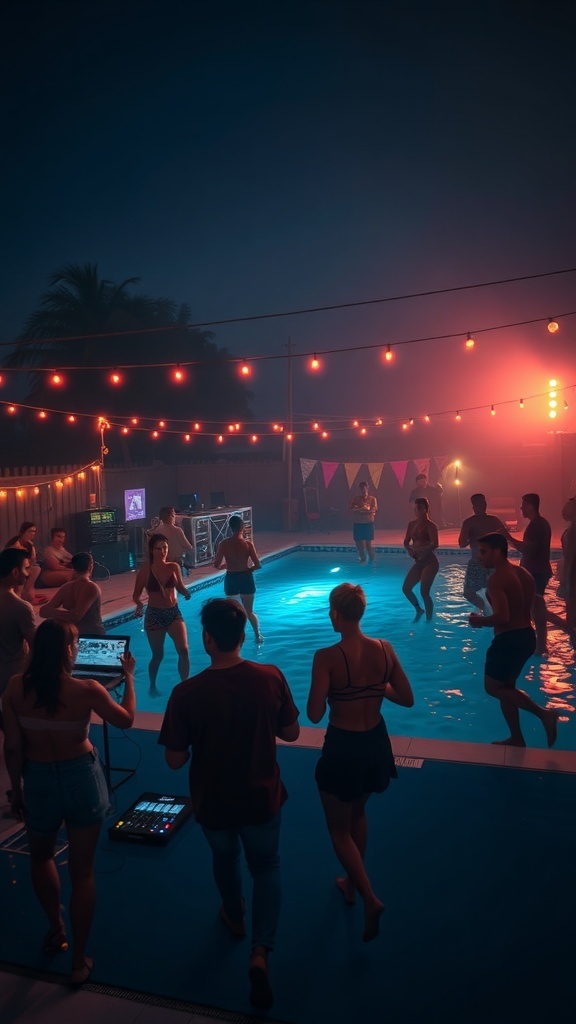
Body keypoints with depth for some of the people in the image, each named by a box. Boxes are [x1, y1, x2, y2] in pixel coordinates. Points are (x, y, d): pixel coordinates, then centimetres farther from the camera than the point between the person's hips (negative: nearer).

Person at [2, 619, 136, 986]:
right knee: (83, 870, 15)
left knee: (41, 857, 31)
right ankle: (79, 962, 27)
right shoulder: (87, 690, -21)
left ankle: (56, 929, 47)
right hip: (82, 780, -2)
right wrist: (129, 676, 7)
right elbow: (127, 720, -4)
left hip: (38, 781, 2)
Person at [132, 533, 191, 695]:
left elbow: (180, 587, 8)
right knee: (158, 655, 10)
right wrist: (139, 603, -26)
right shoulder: (145, 570, -8)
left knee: (184, 650, -13)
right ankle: (152, 686, 34)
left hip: (174, 612, 2)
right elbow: (136, 595, -4)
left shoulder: (174, 567, -2)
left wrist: (186, 593, -15)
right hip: (154, 615, -2)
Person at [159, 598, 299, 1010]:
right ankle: (261, 951, 13)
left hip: (214, 803, 0)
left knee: (225, 858, 31)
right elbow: (291, 733, -6)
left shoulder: (186, 693, -26)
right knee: (266, 866, 25)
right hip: (262, 798, 0)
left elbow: (175, 760, -15)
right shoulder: (272, 678, -20)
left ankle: (235, 916, 56)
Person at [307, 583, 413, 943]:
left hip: (343, 748, -5)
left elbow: (314, 714, -21)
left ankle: (370, 898, 7)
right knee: (358, 813, 30)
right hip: (376, 743, 5)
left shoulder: (327, 657, -23)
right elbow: (407, 699, -2)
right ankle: (352, 883, 46)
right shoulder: (385, 649, -10)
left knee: (339, 827, 17)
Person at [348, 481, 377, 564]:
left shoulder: (372, 499, -1)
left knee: (368, 543, -2)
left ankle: (371, 559, 14)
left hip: (368, 523, -2)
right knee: (358, 543, 6)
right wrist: (364, 510, -18)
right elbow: (350, 510, -6)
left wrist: (357, 510, -15)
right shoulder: (355, 499, 4)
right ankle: (362, 558, 25)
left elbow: (373, 510, -14)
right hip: (357, 524, 2)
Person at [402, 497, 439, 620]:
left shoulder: (431, 526, -13)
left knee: (424, 592, -10)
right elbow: (406, 542, 12)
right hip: (418, 563, 8)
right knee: (406, 588, 7)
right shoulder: (412, 524, 8)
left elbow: (435, 544, -26)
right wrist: (410, 549, -9)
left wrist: (420, 549, -30)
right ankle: (419, 610, 31)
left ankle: (429, 620, 4)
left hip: (430, 563, -7)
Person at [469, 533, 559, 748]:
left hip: (509, 640, -9)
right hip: (526, 636, 9)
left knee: (493, 687, 7)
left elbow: (502, 618, -28)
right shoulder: (523, 573, 9)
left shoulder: (496, 579, -19)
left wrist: (480, 621, -9)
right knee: (505, 687, 20)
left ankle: (543, 713, -1)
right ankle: (516, 738, 27)